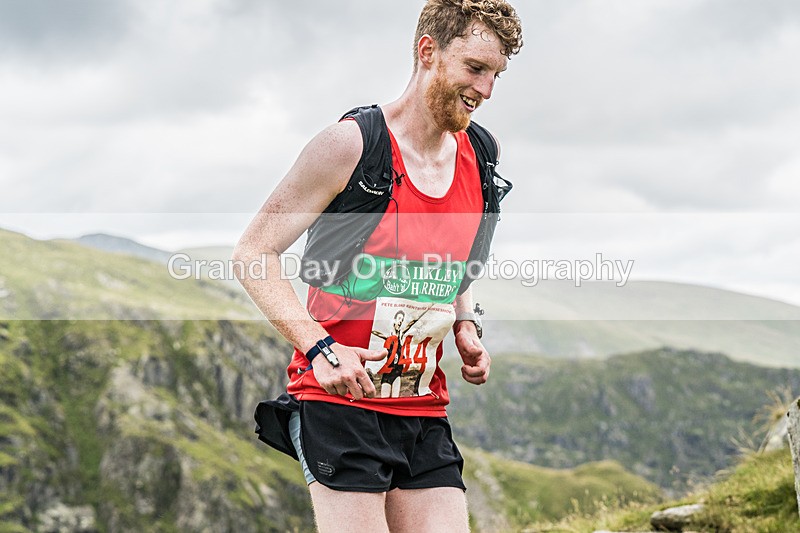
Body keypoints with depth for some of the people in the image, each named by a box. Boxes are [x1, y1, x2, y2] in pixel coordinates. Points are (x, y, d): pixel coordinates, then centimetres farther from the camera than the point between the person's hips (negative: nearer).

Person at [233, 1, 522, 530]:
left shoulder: (480, 157, 9)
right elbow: (253, 252, -8)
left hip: (425, 412, 6)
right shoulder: (351, 144, -10)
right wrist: (320, 348, -19)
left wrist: (466, 326, 7)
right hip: (341, 402, -6)